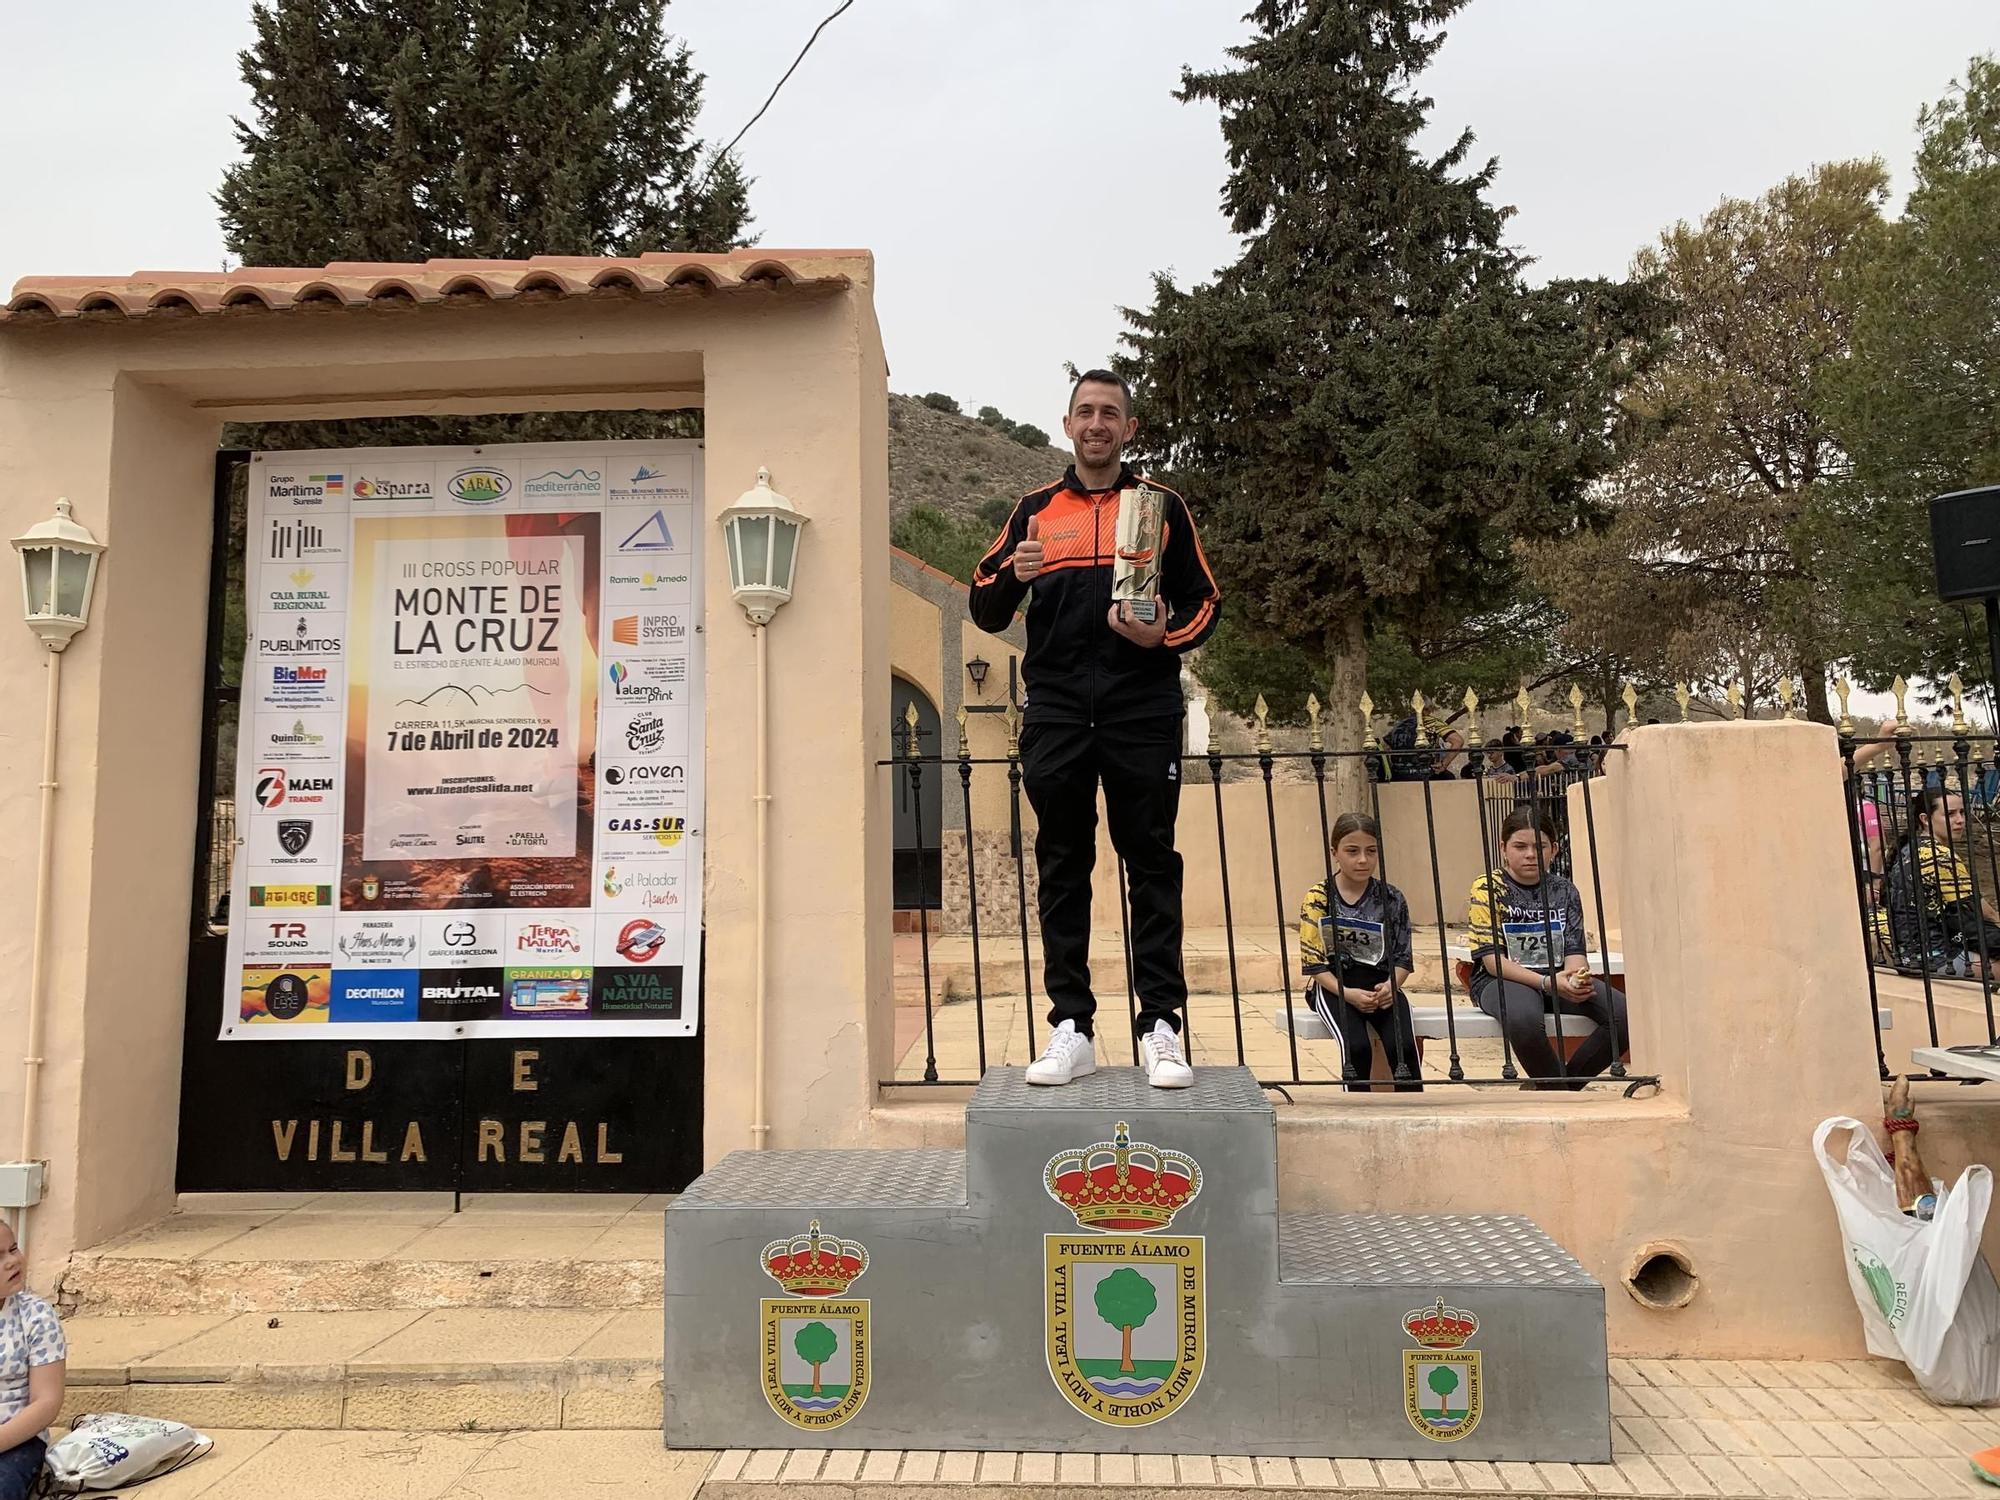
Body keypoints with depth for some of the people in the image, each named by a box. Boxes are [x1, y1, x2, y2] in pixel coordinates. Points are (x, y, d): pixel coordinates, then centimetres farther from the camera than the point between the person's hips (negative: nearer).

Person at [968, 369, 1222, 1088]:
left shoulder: (1163, 505, 13)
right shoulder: (1035, 511, 15)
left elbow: (1204, 601, 12)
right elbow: (985, 610, 12)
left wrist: (1165, 636, -10)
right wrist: (1011, 574, -10)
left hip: (1144, 711, -1)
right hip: (1057, 714, 2)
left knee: (1152, 867, 0)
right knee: (1062, 868, 3)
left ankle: (1160, 1029, 6)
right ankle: (1071, 1029, 9)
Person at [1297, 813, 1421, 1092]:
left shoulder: (1391, 899, 3)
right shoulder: (1318, 899, -4)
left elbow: (1403, 957, 5)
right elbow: (1314, 962, -5)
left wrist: (1390, 985, -16)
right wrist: (1348, 994, -19)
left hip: (1381, 984, 2)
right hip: (1334, 985, -2)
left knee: (1403, 1046, -24)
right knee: (1356, 1046, -28)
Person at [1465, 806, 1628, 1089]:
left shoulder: (1564, 891, 10)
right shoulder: (1488, 889, -4)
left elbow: (1574, 951, 3)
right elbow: (1492, 960, -11)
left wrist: (1578, 978, -21)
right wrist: (1547, 982, -24)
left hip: (1558, 980, 5)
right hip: (1501, 980, -5)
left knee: (1625, 1014, -20)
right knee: (1523, 1018, -39)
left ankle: (1558, 1086, -2)